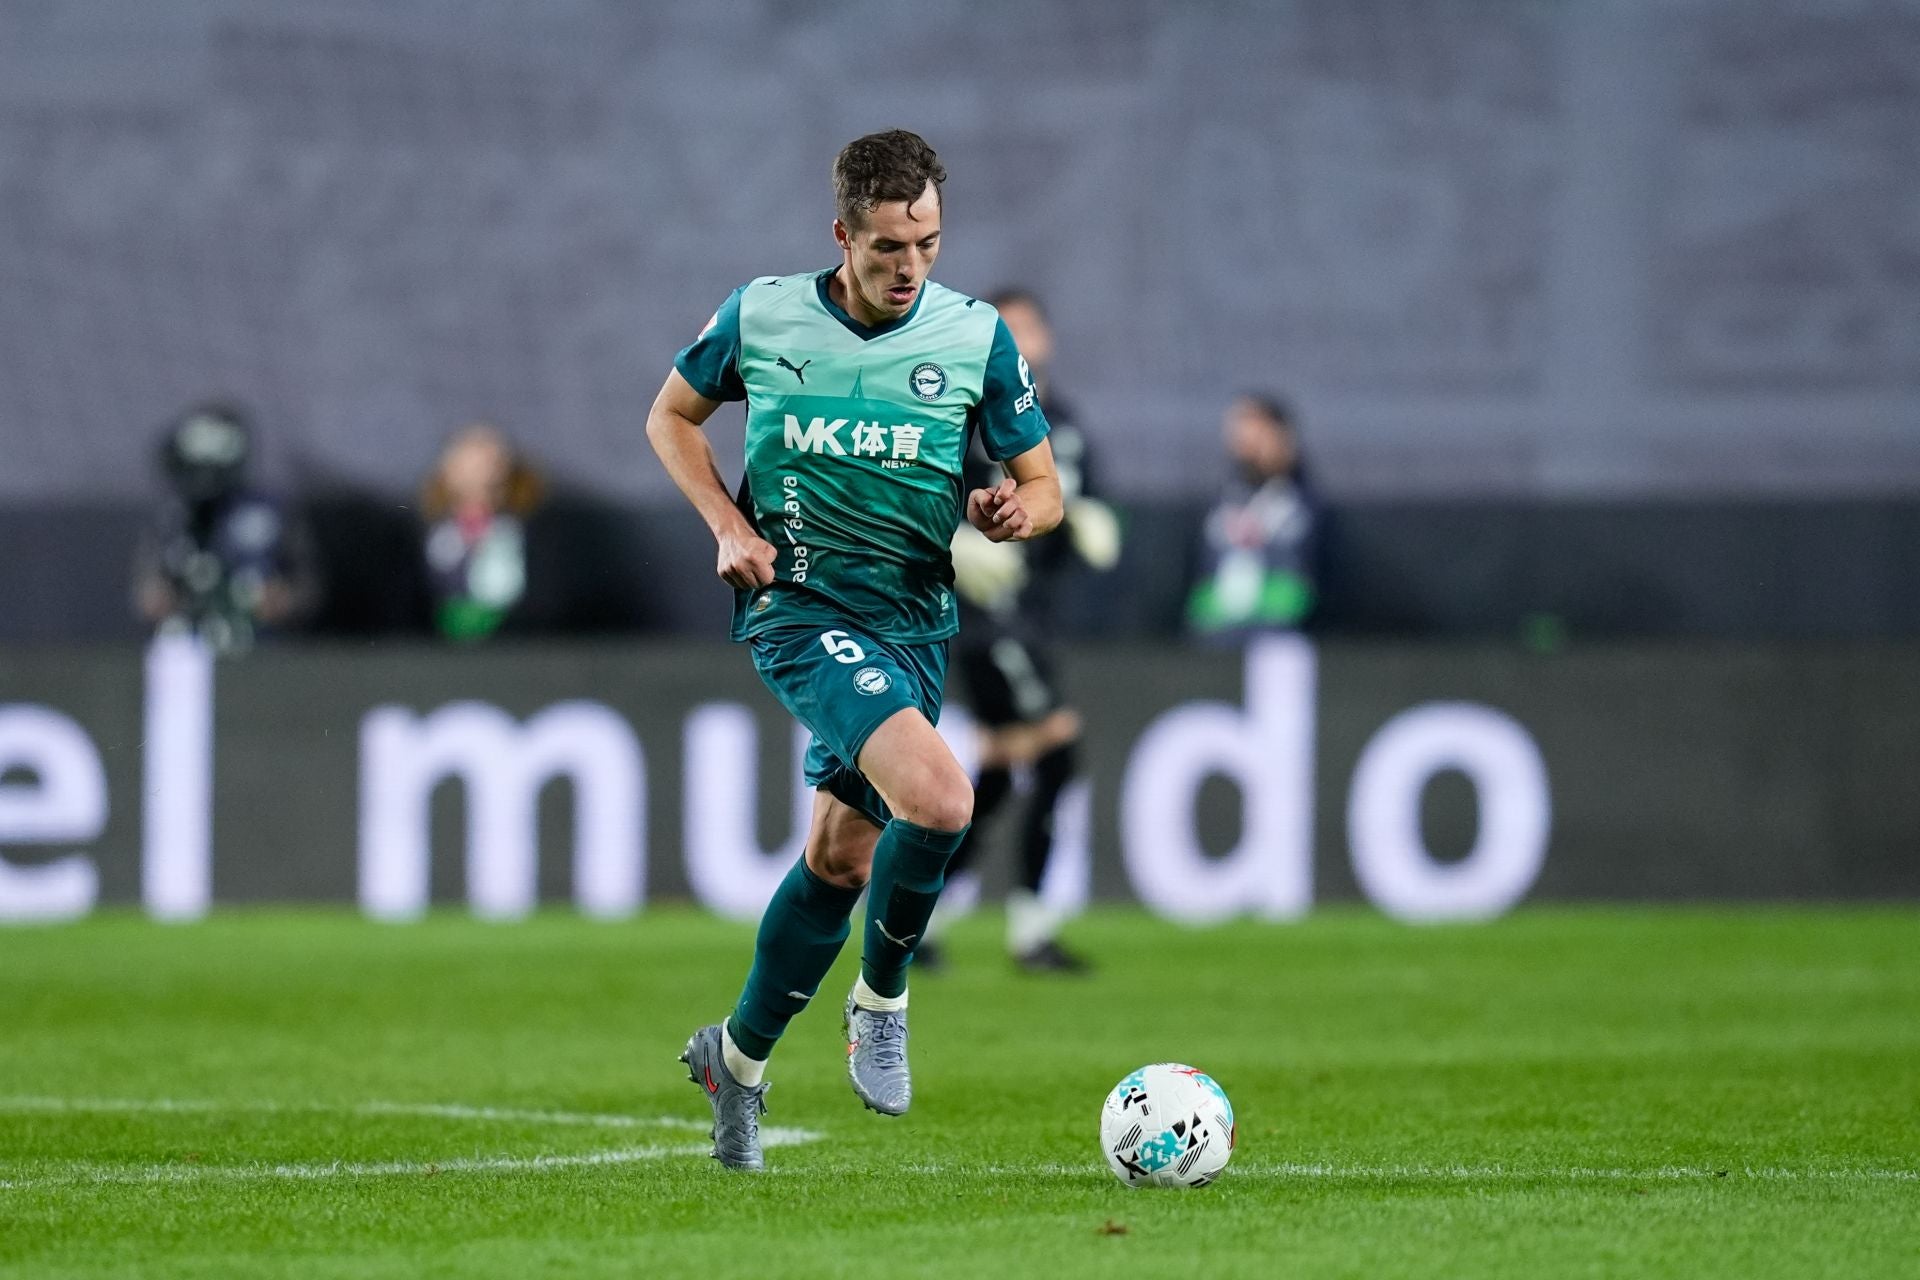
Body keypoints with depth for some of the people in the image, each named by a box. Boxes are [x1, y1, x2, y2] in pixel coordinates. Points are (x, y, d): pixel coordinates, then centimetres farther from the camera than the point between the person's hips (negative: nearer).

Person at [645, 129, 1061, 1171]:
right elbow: (672, 416, 11)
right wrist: (728, 525, -4)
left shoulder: (977, 336, -2)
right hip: (799, 606, -4)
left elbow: (1042, 485, 5)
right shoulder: (762, 316, -5)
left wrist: (1017, 510, -19)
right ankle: (881, 1000, -2)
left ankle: (740, 1054, 30)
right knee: (938, 798, -25)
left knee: (841, 854, 9)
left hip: (915, 618, 4)